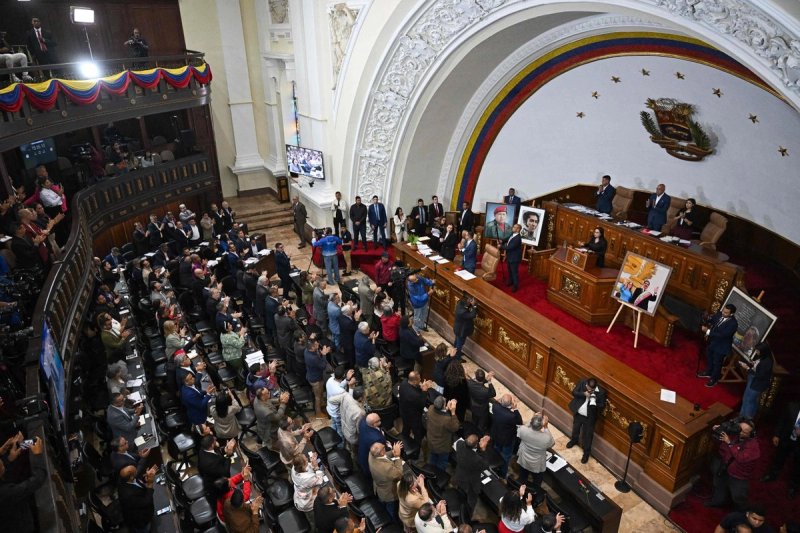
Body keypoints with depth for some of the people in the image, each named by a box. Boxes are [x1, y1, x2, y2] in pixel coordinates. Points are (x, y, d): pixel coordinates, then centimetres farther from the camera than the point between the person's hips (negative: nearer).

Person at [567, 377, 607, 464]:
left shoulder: (601, 392, -25)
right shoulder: (582, 382, -21)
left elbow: (603, 405, -13)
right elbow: (574, 392, -13)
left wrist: (595, 403, -34)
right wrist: (583, 394, -30)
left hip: (590, 417, -3)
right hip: (578, 413, 3)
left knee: (588, 435, 12)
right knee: (575, 428, 28)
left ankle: (586, 453, 32)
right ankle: (574, 440, 57)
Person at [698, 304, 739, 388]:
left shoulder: (733, 324, -32)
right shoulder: (719, 314, -13)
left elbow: (722, 335, -34)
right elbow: (710, 321, 6)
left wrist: (708, 332, -34)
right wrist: (706, 326, -13)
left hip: (721, 346, -7)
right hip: (712, 341, 7)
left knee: (717, 363, 14)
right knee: (709, 357, 28)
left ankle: (714, 379, 37)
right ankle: (708, 372, 53)